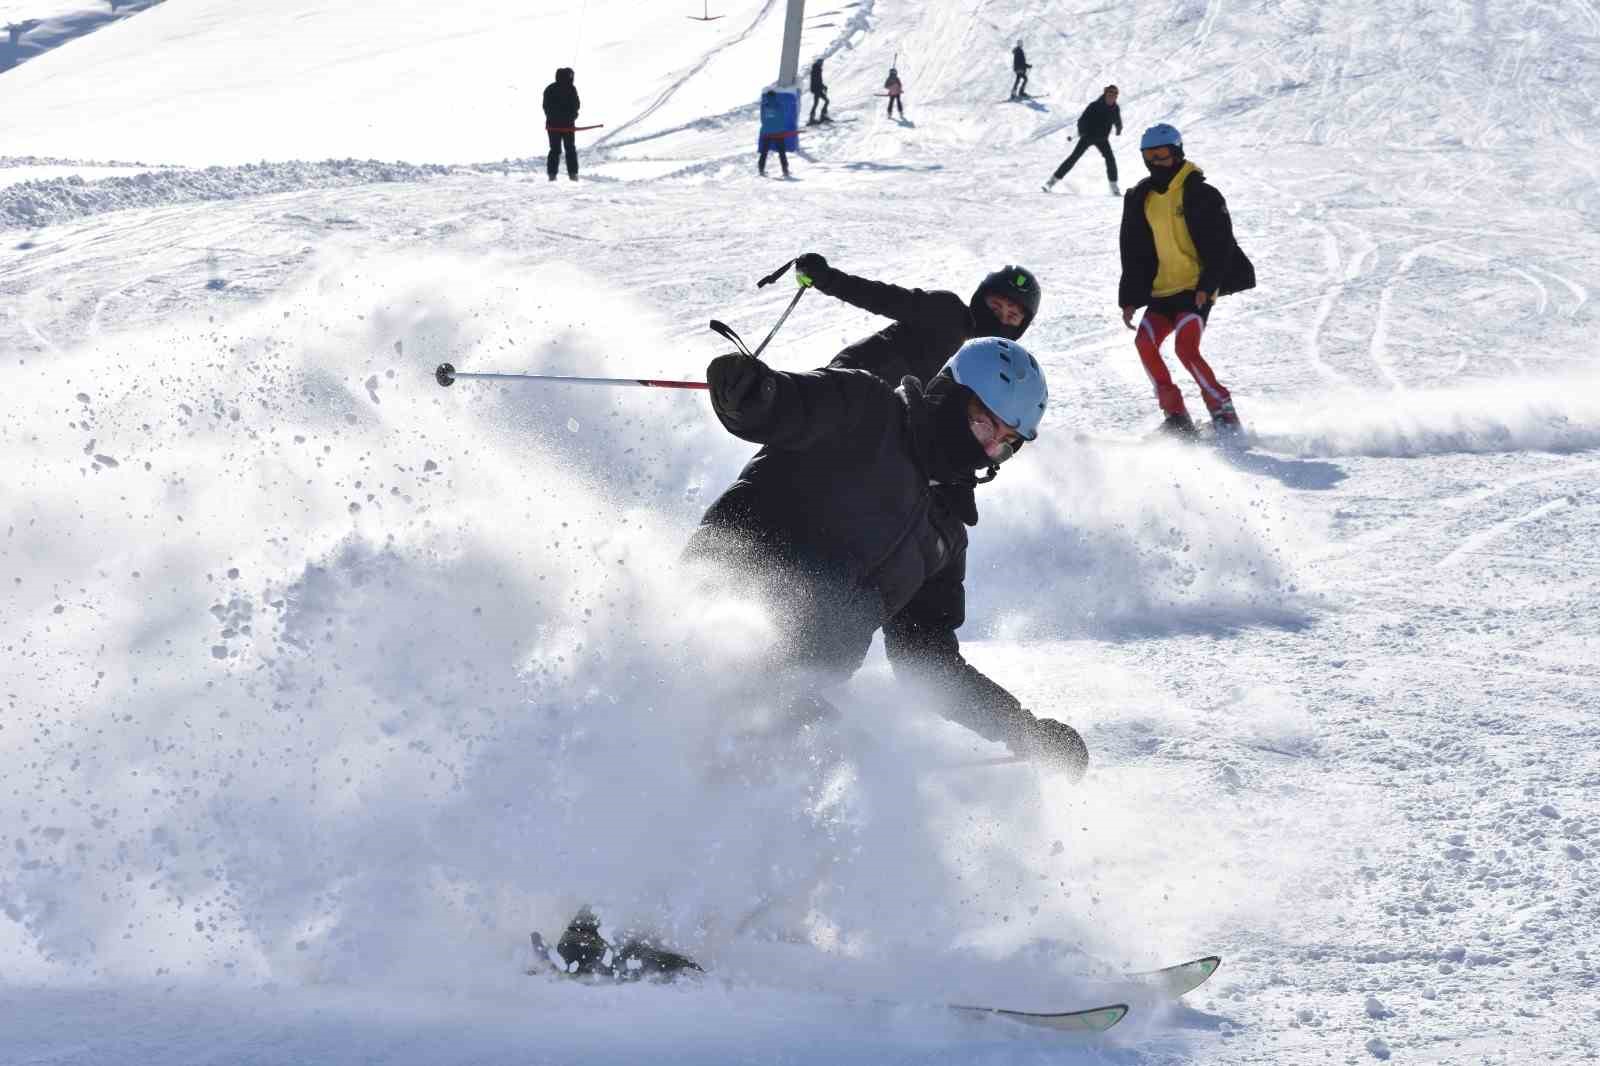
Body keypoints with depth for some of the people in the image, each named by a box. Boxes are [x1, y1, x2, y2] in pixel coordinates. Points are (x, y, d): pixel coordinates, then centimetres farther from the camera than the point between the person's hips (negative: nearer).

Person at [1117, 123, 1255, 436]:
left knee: (1185, 348, -23)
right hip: (1161, 292, 6)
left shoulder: (1200, 194, -5)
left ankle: (1223, 411, -10)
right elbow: (1133, 254, 17)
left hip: (1196, 290, -6)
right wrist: (1129, 299, 11)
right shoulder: (1140, 199, 12)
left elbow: (1220, 244, -8)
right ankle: (1176, 415, -7)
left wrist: (1208, 285, -18)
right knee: (1145, 342, -15)